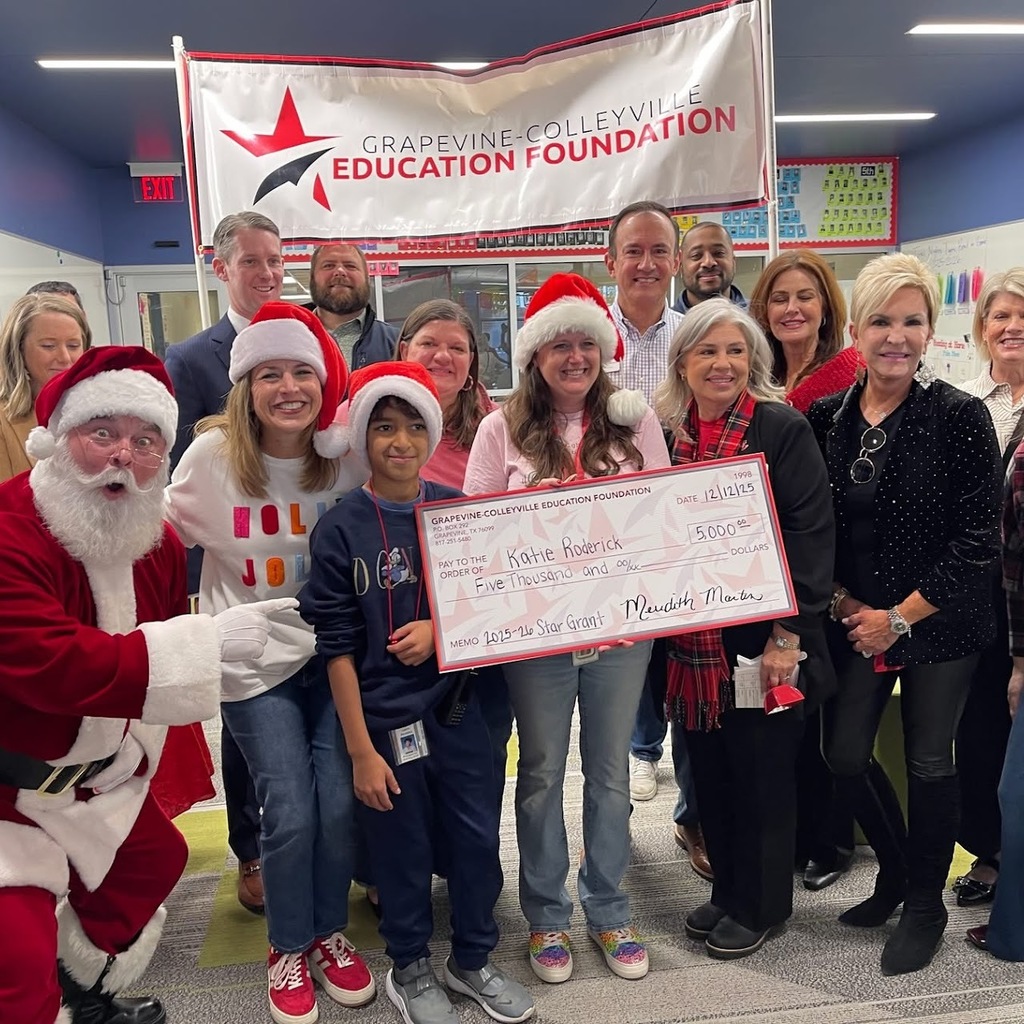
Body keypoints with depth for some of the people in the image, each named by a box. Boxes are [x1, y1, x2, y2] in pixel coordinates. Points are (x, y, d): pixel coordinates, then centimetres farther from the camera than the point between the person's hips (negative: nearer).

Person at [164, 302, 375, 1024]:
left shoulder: (347, 455, -5)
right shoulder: (212, 456, -10)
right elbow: (166, 533, 4)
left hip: (333, 651, 2)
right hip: (254, 661, -1)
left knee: (339, 802, -2)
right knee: (290, 810, -3)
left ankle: (330, 931, 26)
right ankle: (289, 947, 24)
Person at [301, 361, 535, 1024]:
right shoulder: (340, 529, -9)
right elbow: (338, 646, -9)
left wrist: (439, 627, -13)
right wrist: (361, 749, -10)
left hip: (457, 702, 3)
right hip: (384, 714, -2)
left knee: (478, 836, 11)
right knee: (404, 848, 11)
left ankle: (474, 960, 36)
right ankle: (411, 970, 36)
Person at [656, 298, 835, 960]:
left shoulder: (782, 429, -7)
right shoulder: (665, 432, 6)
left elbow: (811, 533, -11)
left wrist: (788, 633, -16)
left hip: (762, 638, -4)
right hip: (693, 641, 5)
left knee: (763, 769, 9)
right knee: (711, 769, 15)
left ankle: (761, 905, 29)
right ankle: (728, 891, 36)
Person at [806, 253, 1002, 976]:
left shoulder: (961, 416, -13)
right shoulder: (826, 417, -1)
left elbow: (978, 542, -13)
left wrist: (899, 617, -14)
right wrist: (845, 604, -5)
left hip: (939, 624, -3)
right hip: (856, 621, 4)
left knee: (929, 762, 8)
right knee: (845, 752, 7)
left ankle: (925, 903, 31)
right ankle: (896, 868, 36)